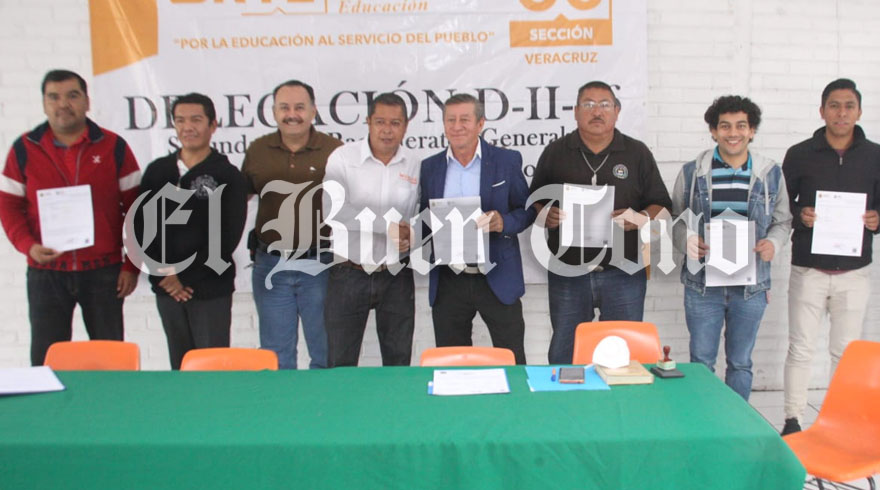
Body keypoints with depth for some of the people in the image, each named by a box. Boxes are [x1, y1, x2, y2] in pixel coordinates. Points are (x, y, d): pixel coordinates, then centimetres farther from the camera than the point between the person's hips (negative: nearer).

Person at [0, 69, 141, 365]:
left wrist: (132, 266, -2)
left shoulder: (113, 147, 1)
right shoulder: (25, 149, 5)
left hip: (104, 271, 0)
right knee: (45, 361, 7)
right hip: (46, 273, 1)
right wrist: (28, 245, -12)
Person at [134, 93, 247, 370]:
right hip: (166, 288, 4)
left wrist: (186, 276, -12)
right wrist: (164, 273, -7)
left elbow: (227, 237, -9)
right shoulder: (157, 171, 8)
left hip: (211, 290, -3)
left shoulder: (228, 175, -3)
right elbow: (141, 226, 5)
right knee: (179, 365, 13)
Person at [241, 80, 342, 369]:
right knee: (276, 356, 14)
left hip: (320, 267, -2)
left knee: (326, 354, 10)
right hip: (271, 267, 2)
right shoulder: (257, 151, 5)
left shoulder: (334, 151, -3)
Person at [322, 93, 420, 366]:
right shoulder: (343, 158, -4)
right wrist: (387, 225, -19)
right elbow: (332, 208, -17)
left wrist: (412, 236, -14)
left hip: (397, 276, 2)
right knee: (340, 363, 6)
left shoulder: (415, 167, 5)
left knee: (399, 361, 12)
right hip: (349, 274, -2)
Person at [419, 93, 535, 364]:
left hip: (498, 280, -2)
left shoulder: (507, 161, 0)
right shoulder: (429, 167, 7)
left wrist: (504, 222, -17)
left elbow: (527, 210, 3)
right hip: (448, 283, 2)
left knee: (512, 363, 6)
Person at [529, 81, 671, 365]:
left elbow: (662, 206, 8)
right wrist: (546, 216, -11)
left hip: (623, 274, 0)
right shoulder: (555, 153, 7)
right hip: (568, 274, 1)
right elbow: (535, 203, 11)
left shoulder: (637, 153, 6)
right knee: (563, 356, 9)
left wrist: (639, 219, -12)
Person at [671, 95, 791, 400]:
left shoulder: (771, 174, 4)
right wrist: (687, 241, -14)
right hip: (702, 283, -1)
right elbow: (676, 219, 6)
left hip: (751, 286, 1)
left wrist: (773, 242, -9)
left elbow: (783, 220, 12)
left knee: (741, 363, 13)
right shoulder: (692, 172, 0)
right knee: (701, 361, 7)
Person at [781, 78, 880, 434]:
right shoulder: (799, 155, 0)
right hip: (808, 270, -1)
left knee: (846, 351, 9)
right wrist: (800, 215, -16)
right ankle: (793, 422, 13)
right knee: (801, 349, 3)